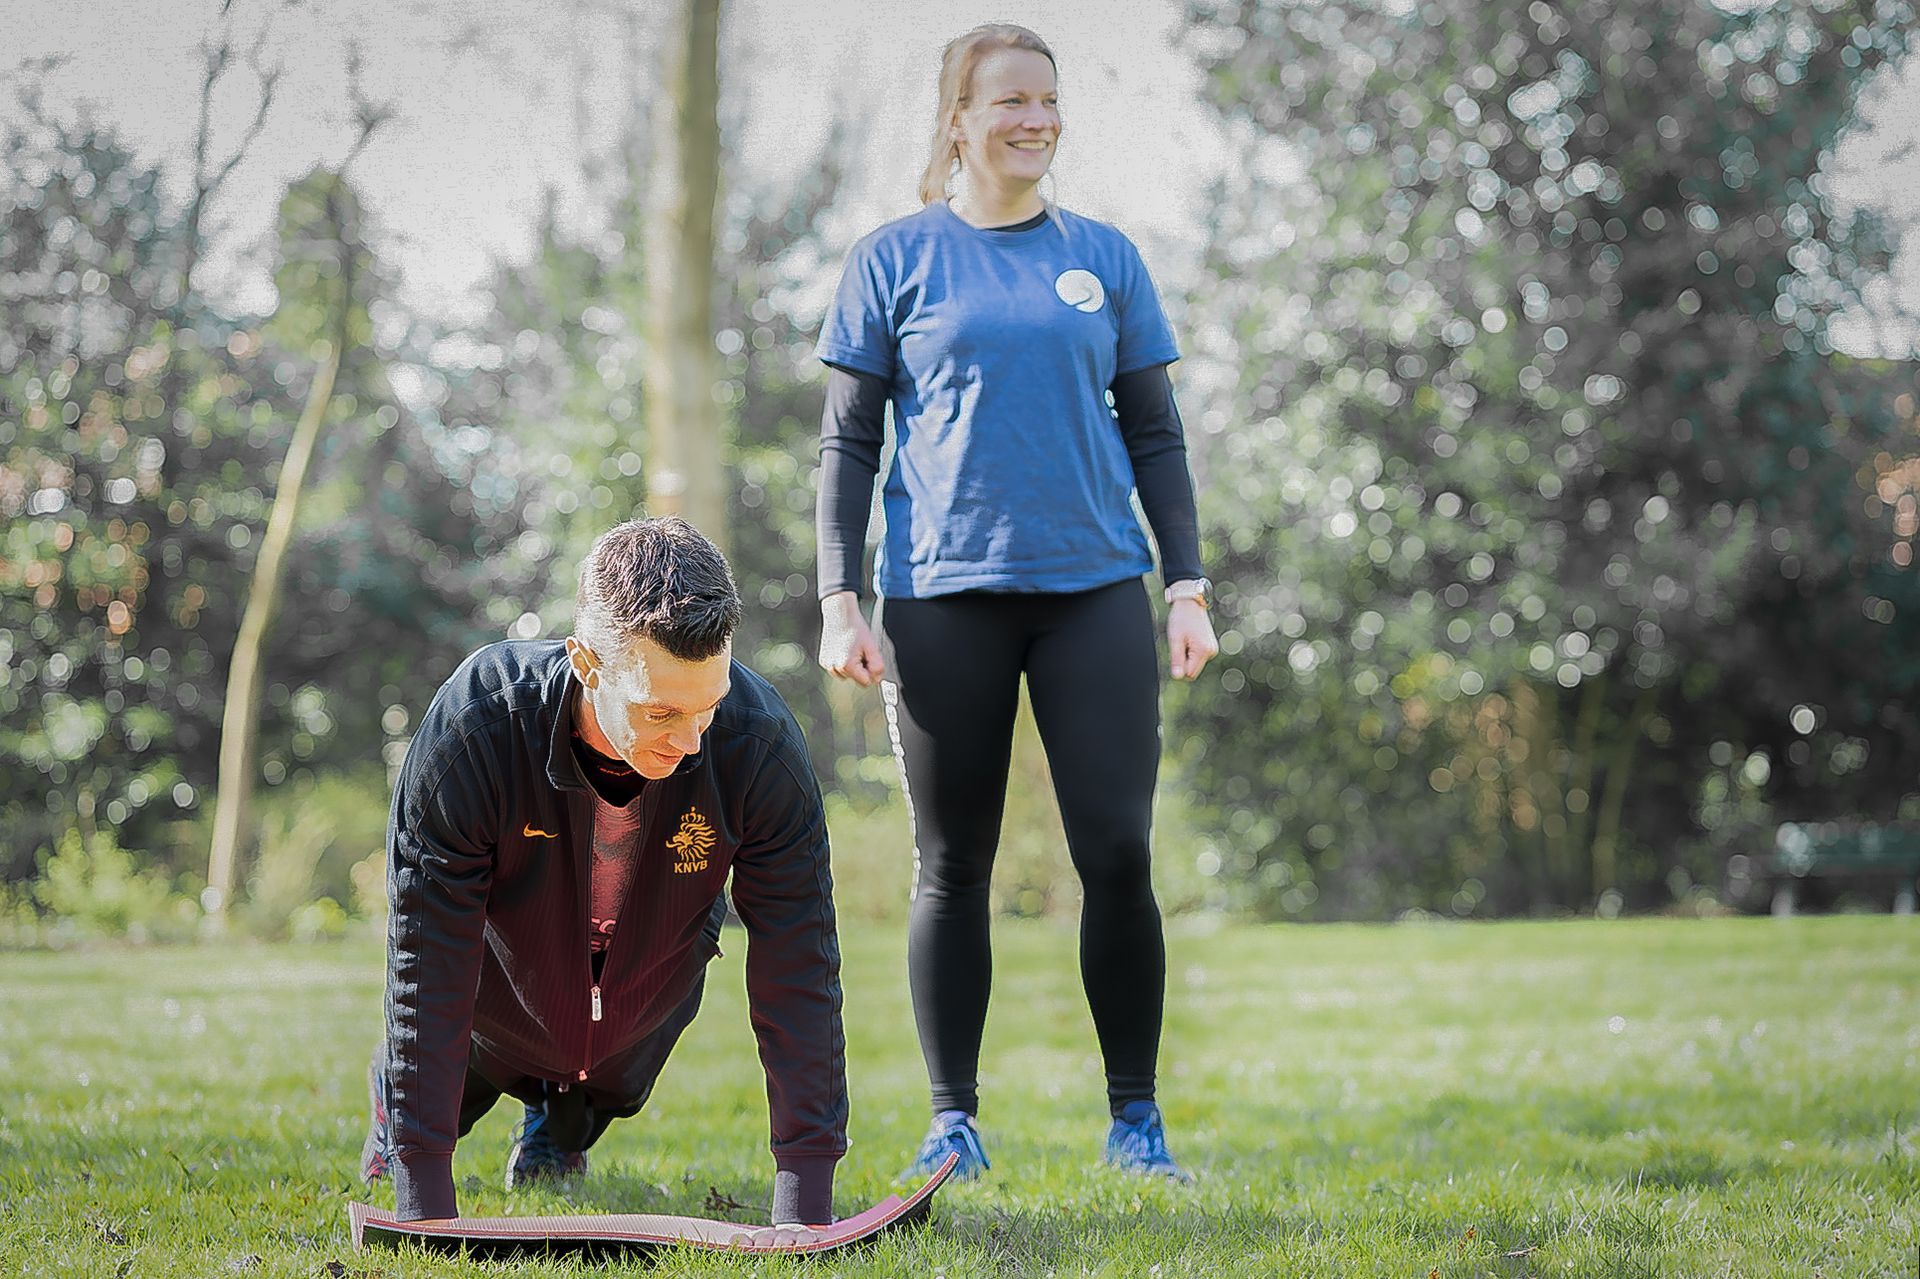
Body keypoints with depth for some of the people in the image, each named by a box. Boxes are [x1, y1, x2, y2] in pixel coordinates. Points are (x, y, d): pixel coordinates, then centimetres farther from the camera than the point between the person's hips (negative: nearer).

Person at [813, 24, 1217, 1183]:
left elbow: (1155, 436, 13)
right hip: (943, 596, -1)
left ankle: (1136, 1117, 8)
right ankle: (954, 1119, 14)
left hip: (1096, 589, 1)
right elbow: (849, 443, 5)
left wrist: (1188, 587, 5)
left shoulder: (1106, 258, 11)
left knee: (1118, 853, -4)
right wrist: (841, 600, -4)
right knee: (953, 865, 4)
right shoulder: (895, 261, 5)